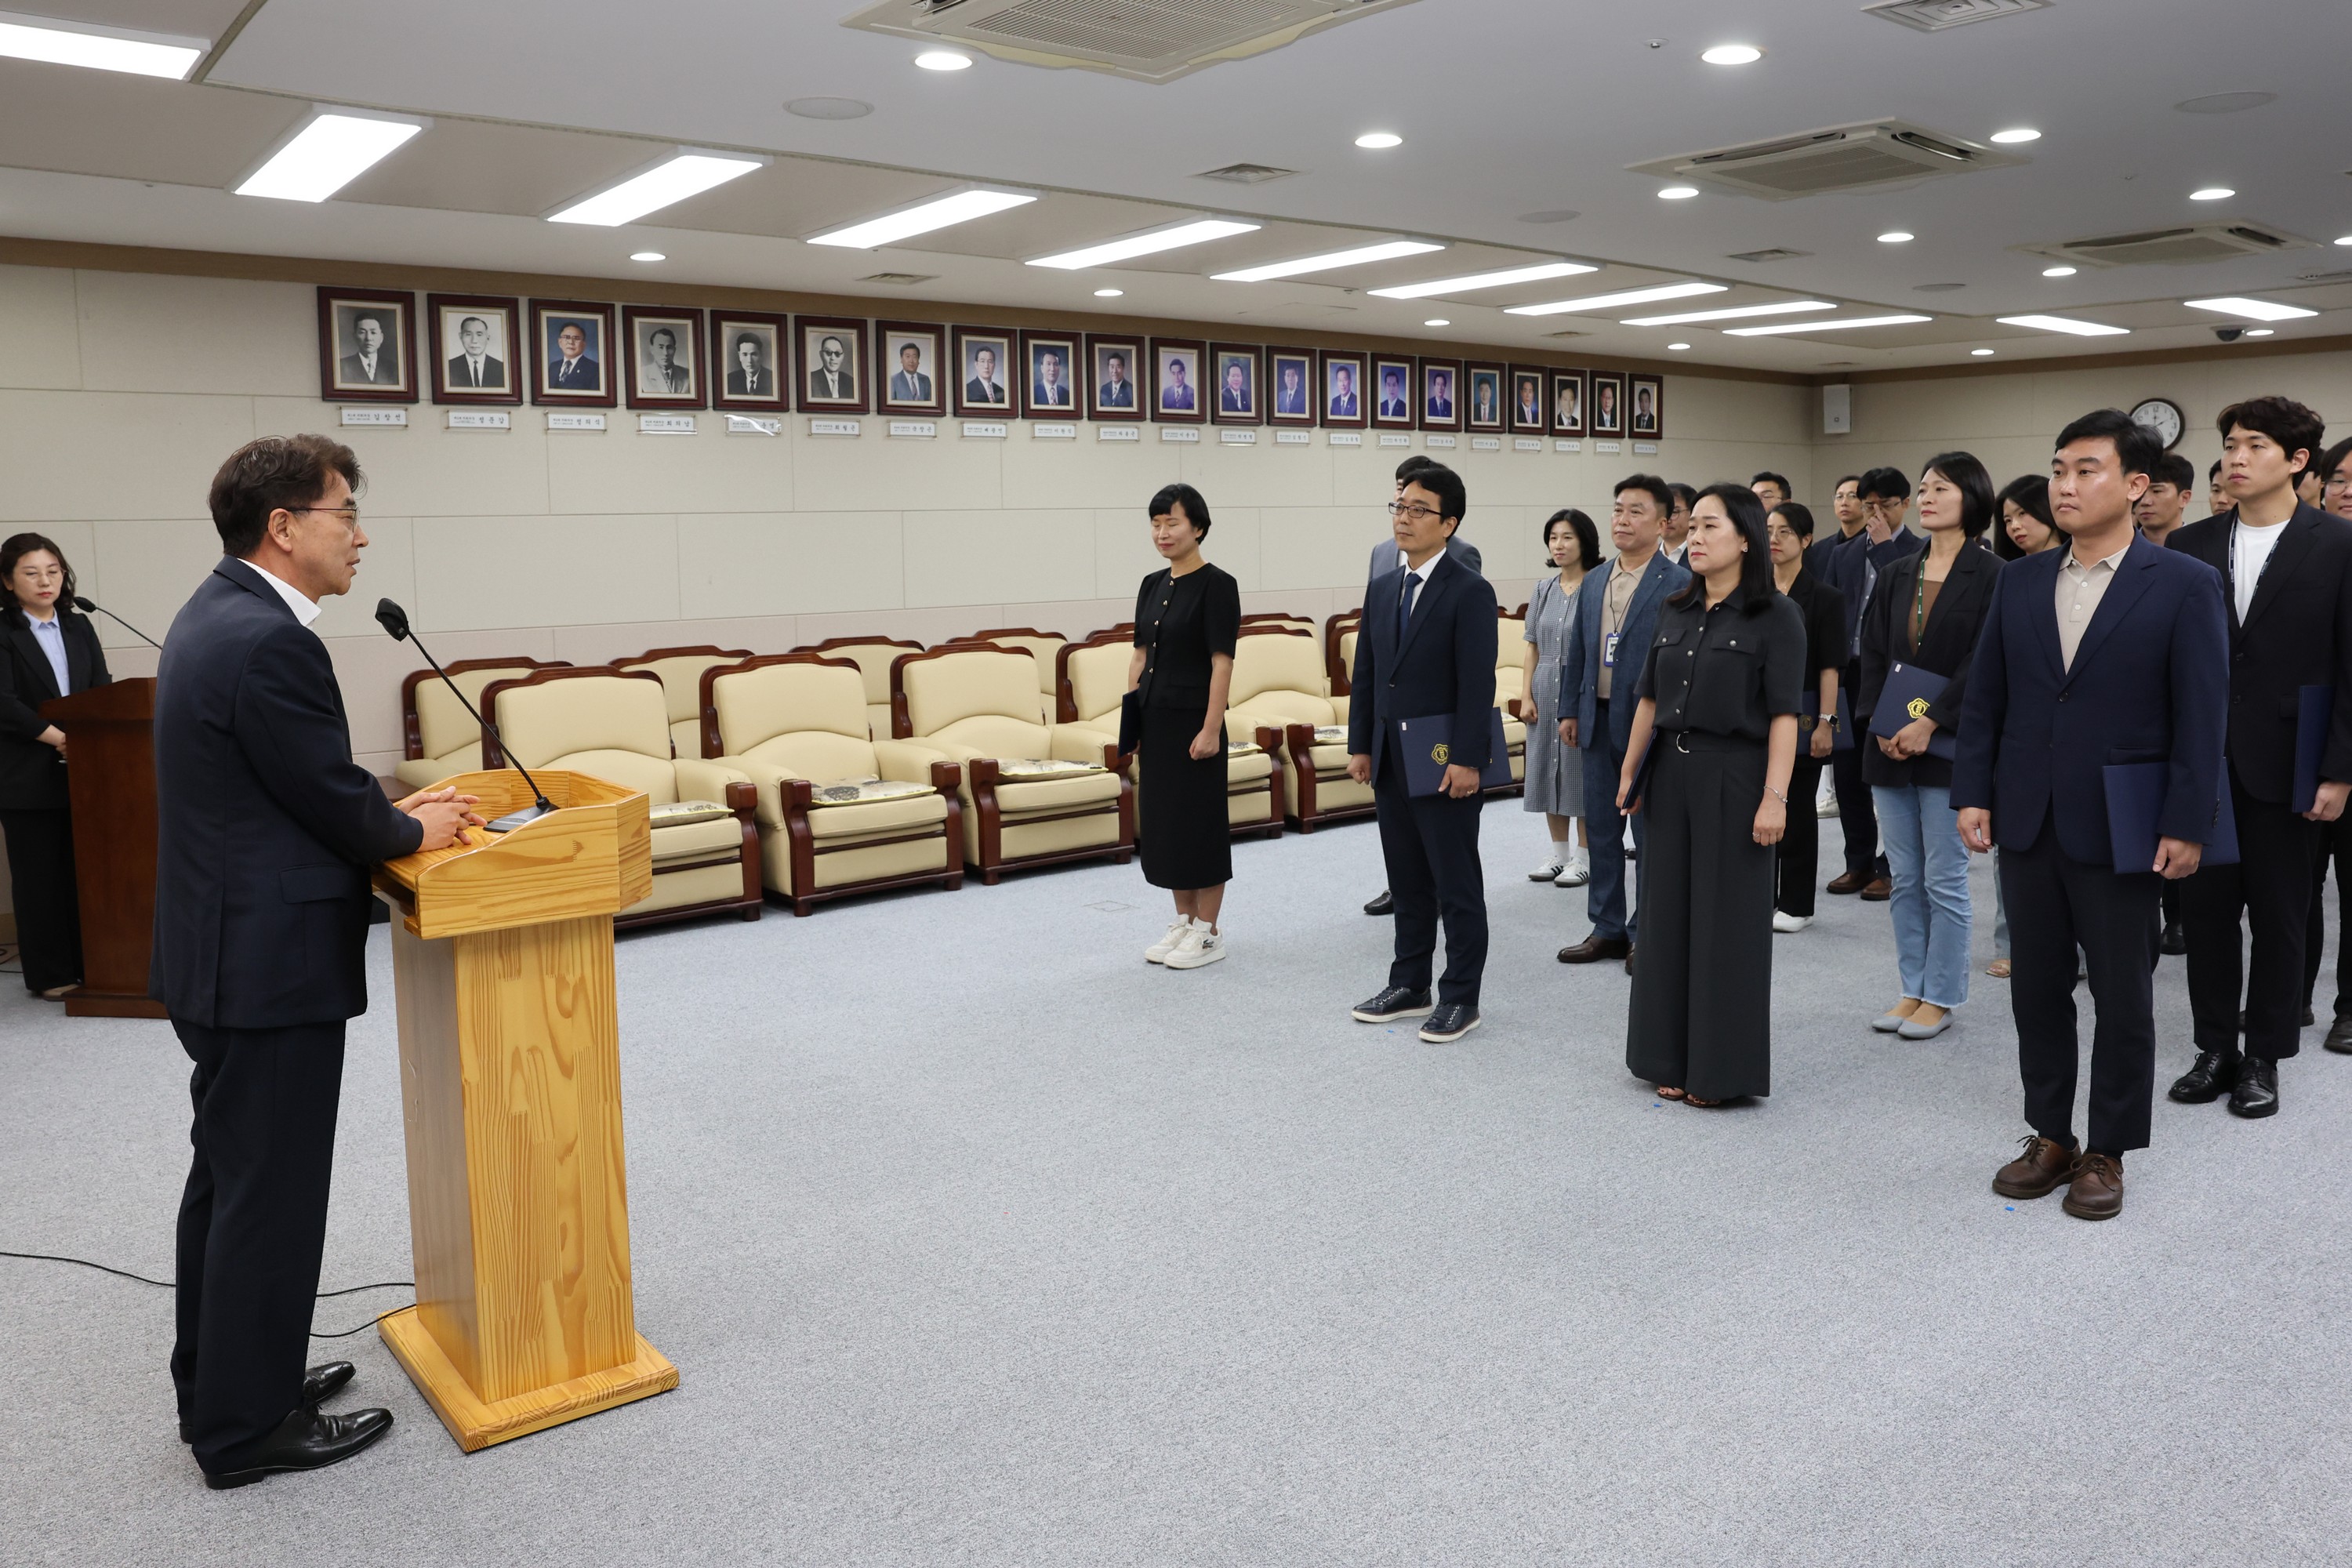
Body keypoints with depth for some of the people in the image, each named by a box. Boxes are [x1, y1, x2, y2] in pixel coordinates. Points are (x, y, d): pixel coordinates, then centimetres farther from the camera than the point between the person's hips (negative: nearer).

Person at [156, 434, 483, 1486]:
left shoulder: (219, 612, 9)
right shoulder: (270, 641, -23)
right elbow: (341, 812, -18)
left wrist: (389, 813, 8)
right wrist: (415, 830, 0)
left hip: (223, 953, 11)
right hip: (270, 963, -11)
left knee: (228, 1180, 21)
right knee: (272, 1194, 3)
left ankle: (220, 1384, 36)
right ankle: (248, 1429, 17)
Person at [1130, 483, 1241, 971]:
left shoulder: (1216, 585, -11)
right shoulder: (1152, 586, 11)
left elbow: (1222, 663, -15)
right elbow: (1139, 658, 13)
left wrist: (1211, 730, -19)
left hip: (1193, 721, -8)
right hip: (1154, 721, 8)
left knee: (1199, 820, 0)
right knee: (1162, 818, 11)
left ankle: (1209, 932, 10)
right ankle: (1183, 922, 22)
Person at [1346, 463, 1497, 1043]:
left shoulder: (1470, 592, -10)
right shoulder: (1382, 590, 10)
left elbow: (1478, 684, -15)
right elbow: (1365, 674, 12)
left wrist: (1466, 760, -19)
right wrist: (1360, 745, 8)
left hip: (1445, 764, -7)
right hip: (1390, 762, 7)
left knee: (1457, 886, 4)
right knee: (1407, 882, 16)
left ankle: (1461, 997, 14)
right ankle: (1410, 985, 27)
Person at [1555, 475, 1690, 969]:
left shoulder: (1678, 584, -8)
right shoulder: (1593, 584, 11)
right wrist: (1569, 709, 11)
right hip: (1599, 722, 6)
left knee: (1651, 833, 4)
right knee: (1601, 830, 12)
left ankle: (1647, 934, 15)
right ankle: (1608, 929, 22)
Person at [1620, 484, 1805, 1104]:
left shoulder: (1775, 615, -7)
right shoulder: (1675, 612, 9)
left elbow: (1784, 715, -12)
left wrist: (1775, 797, -18)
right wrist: (1629, 773, 12)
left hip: (1734, 779, -5)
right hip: (1672, 777, 6)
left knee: (1728, 924, 2)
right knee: (1669, 917, 9)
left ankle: (1723, 1069, 14)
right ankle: (1673, 1059, 21)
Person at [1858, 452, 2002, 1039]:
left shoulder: (1989, 576, -5)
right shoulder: (1897, 575, 11)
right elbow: (1873, 654, 8)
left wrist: (1929, 723, -17)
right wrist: (1879, 724, -5)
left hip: (1947, 744, -5)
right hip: (1889, 744, 5)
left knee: (1944, 878, 0)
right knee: (1904, 876, 10)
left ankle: (1940, 998, 11)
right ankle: (1912, 990, 19)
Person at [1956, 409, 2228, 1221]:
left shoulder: (2185, 586, -7)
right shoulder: (2020, 580, 6)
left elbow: (2201, 717, -8)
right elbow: (1984, 696, 7)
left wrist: (2186, 825, -12)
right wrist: (1973, 794, 0)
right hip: (2027, 821, 4)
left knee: (2123, 998, 8)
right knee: (2038, 989, 12)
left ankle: (2107, 1151, 22)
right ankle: (2050, 1137, 26)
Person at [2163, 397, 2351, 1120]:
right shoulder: (2191, 545, 5)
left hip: (2283, 764, -3)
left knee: (2278, 916, 7)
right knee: (2206, 909, 9)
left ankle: (2265, 1057, 21)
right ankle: (2216, 1048, 22)